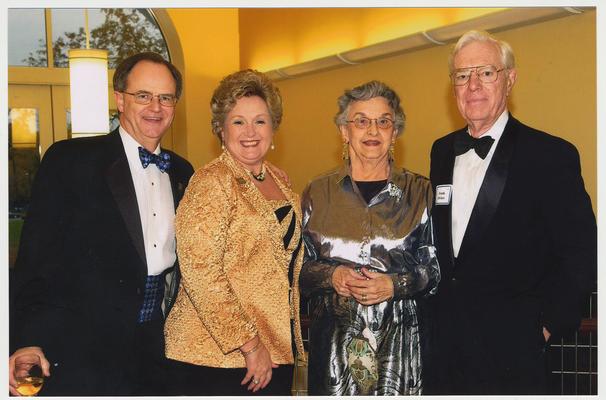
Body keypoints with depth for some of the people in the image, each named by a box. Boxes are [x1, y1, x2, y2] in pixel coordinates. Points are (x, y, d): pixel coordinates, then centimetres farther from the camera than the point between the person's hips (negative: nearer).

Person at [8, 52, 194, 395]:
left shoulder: (182, 172, 10)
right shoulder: (69, 160, -6)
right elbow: (37, 255, -10)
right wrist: (27, 342, -16)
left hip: (157, 354, 5)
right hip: (80, 356, -5)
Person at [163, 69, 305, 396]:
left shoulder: (278, 181, 10)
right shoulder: (212, 182, -13)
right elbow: (200, 271, -20)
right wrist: (249, 344, -19)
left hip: (278, 348, 7)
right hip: (216, 356, -7)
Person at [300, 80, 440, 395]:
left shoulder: (419, 192, 3)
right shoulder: (317, 193, 6)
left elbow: (434, 269, 2)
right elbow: (298, 266, 7)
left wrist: (395, 284, -15)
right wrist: (332, 275, -12)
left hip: (398, 341, 0)